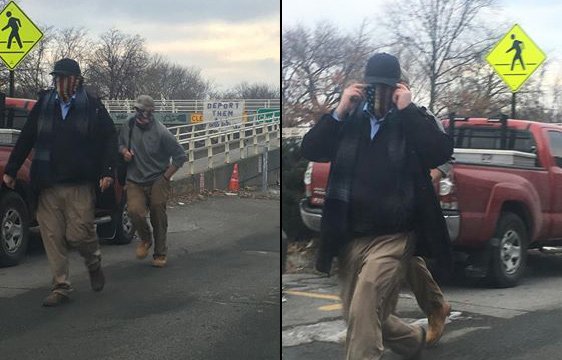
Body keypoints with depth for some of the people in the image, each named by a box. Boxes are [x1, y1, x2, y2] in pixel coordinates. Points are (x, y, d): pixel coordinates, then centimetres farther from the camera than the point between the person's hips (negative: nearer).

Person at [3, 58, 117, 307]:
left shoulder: (91, 105, 0)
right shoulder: (44, 105, 7)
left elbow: (109, 139, 0)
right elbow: (25, 140, 11)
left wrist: (107, 172, -8)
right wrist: (10, 171, 11)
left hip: (80, 184, -3)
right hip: (48, 185, 3)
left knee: (78, 234, -5)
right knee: (52, 237, 3)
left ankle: (94, 264, 28)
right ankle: (61, 288, 14)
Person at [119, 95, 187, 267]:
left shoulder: (161, 132, -14)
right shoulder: (129, 126, -1)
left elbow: (180, 156, -7)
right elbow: (120, 143, 19)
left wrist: (166, 176, -7)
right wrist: (123, 150, -4)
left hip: (157, 181, -2)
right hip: (134, 181, 2)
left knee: (159, 218, 4)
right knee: (135, 211, -20)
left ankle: (160, 254, 24)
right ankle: (145, 239, 11)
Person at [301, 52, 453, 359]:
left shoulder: (412, 121, 0)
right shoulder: (349, 121, 7)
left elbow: (441, 152, -17)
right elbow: (310, 150, -2)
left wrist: (407, 110, -18)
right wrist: (338, 112, -12)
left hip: (393, 237, -5)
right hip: (350, 238, 5)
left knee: (364, 313, -20)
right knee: (358, 317, 16)